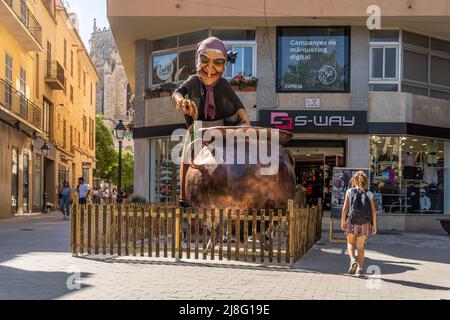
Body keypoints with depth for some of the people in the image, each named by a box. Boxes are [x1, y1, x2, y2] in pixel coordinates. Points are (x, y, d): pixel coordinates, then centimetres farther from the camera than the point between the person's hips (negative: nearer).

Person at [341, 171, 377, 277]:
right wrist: (374, 225, 5)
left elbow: (345, 208, -6)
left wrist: (343, 221, 0)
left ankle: (353, 260, -9)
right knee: (360, 246, 13)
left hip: (352, 222, -1)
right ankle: (360, 268, 8)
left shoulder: (350, 192, -1)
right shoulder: (369, 194, 3)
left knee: (350, 244, 16)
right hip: (364, 223, 2)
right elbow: (373, 211, 0)